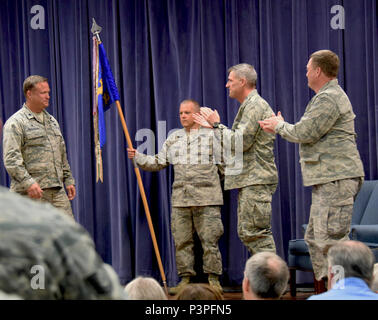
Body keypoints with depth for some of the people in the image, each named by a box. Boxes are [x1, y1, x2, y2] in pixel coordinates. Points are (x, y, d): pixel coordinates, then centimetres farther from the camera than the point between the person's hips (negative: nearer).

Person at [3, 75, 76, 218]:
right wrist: (28, 182, -25)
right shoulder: (16, 123, -6)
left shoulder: (51, 120, 20)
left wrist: (68, 179, 21)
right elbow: (11, 159, -15)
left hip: (57, 190, 7)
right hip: (32, 193, -7)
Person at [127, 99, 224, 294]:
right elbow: (158, 163, 18)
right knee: (181, 241, 4)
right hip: (180, 200, 4)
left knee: (209, 240, -4)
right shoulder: (173, 139, 16)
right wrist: (138, 157, 7)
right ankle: (186, 279, 11)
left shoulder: (211, 135, 3)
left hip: (206, 199, -4)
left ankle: (213, 280, 2)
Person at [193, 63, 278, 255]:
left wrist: (217, 125, -9)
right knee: (246, 232, 10)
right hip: (248, 180, 11)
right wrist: (213, 126, 25)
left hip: (256, 180, -11)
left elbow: (240, 142, -19)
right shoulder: (249, 106, 22)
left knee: (256, 232, -13)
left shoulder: (255, 106, -11)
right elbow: (236, 139, 28)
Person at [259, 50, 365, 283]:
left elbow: (304, 133, -16)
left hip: (336, 178, -11)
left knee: (332, 240, -13)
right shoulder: (330, 96, 22)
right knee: (315, 238, 14)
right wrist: (280, 127, 24)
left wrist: (280, 126, 2)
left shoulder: (329, 99, -13)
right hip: (328, 179, 11)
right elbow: (310, 133, 28)